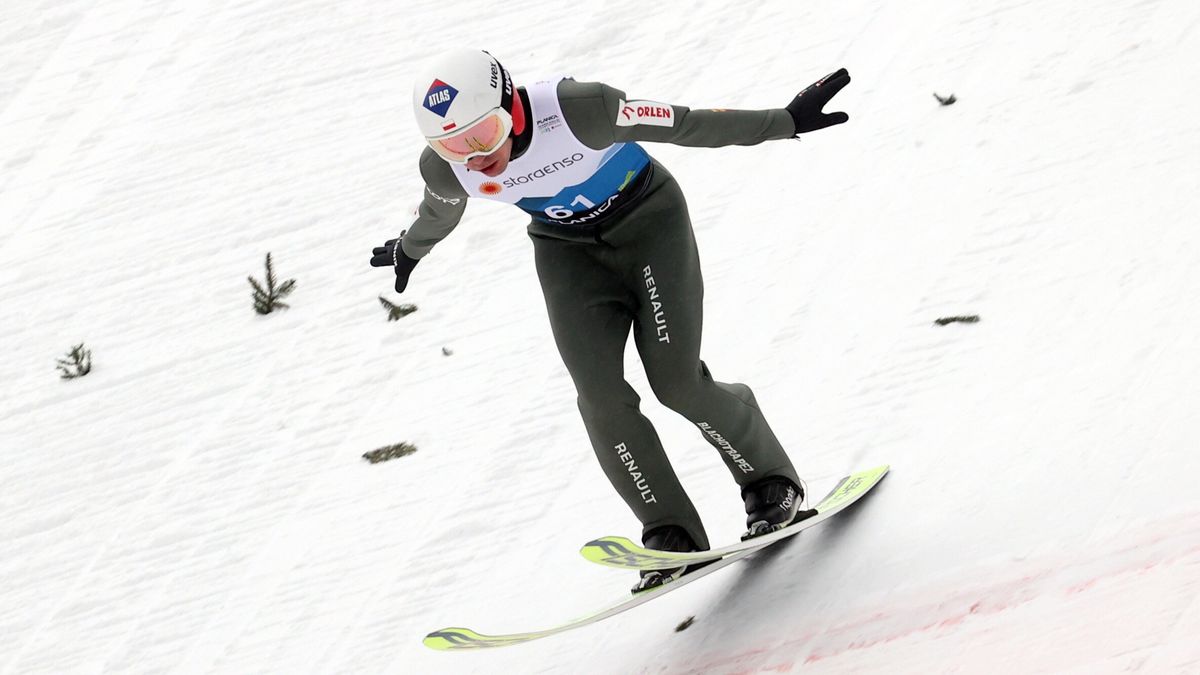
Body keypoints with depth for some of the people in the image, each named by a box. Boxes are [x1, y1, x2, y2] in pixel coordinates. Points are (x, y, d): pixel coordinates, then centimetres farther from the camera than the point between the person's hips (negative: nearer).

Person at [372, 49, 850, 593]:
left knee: (677, 382, -13)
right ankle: (671, 536, -3)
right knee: (600, 398, -13)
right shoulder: (445, 169, -21)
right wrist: (408, 251, 23)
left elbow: (685, 124, -28)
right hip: (568, 251, 4)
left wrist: (785, 121, -26)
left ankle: (772, 485, 10)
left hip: (648, 221, -3)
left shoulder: (573, 108, -36)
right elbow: (437, 213, 4)